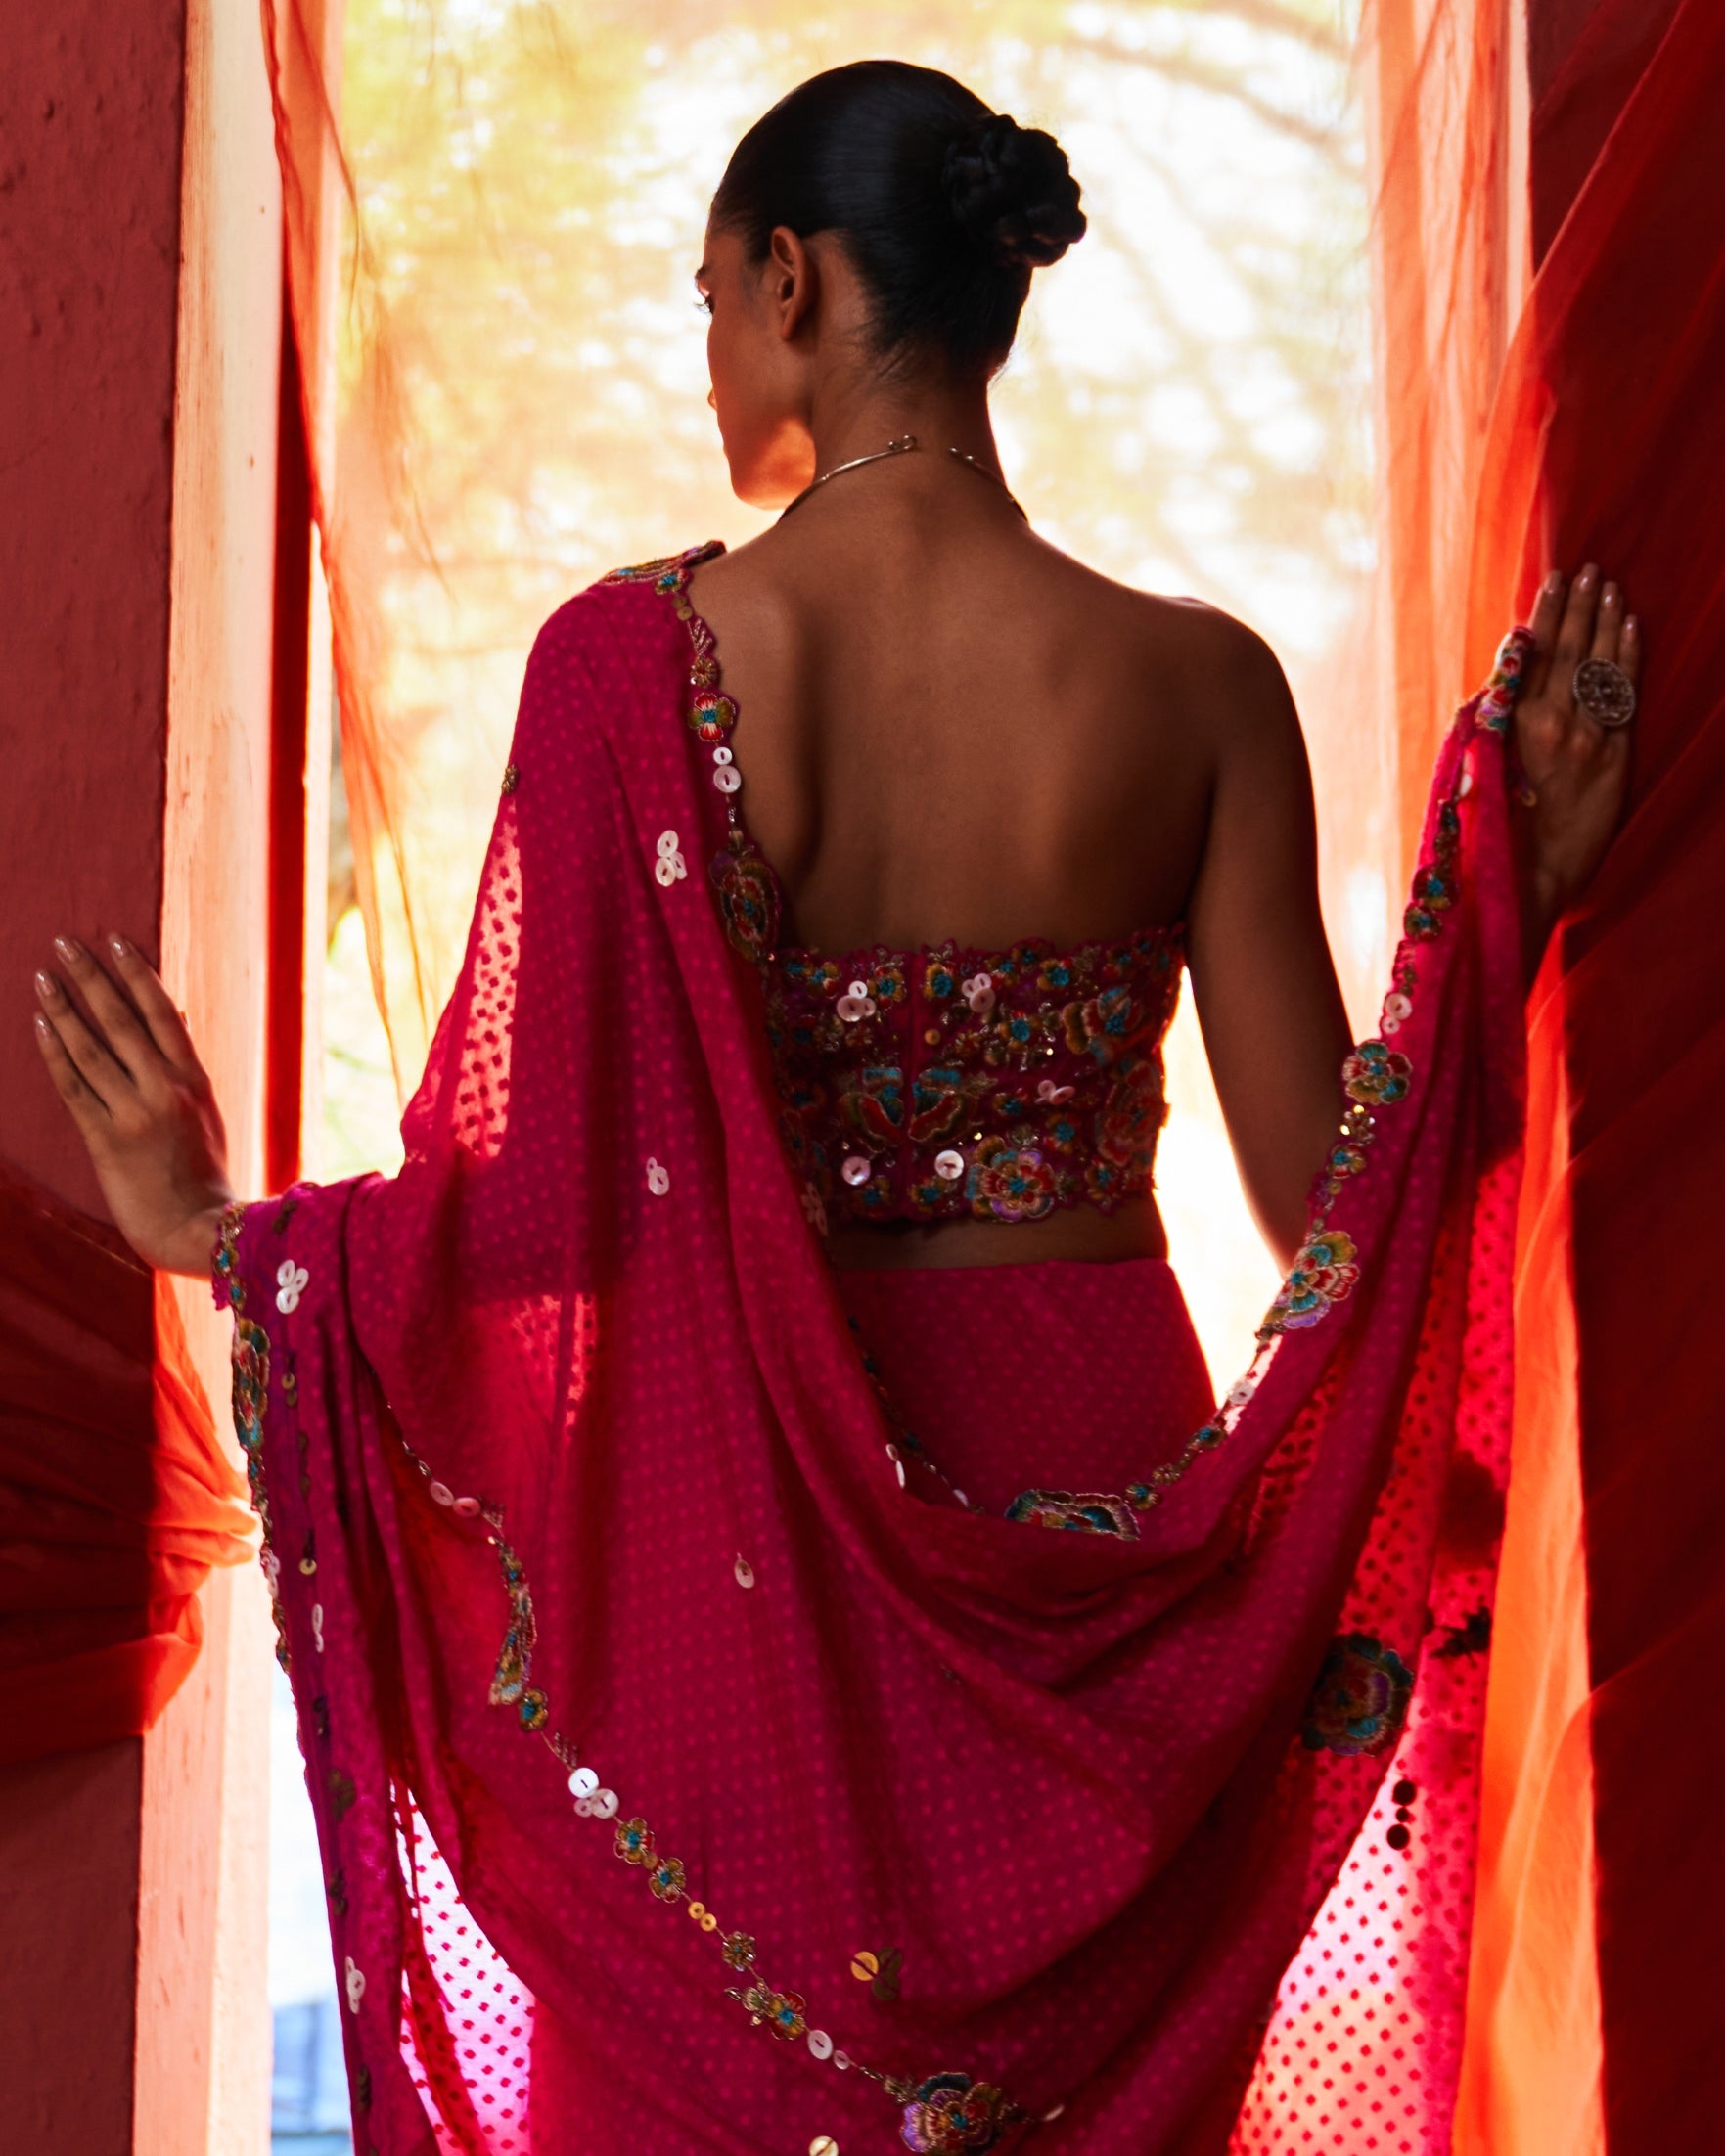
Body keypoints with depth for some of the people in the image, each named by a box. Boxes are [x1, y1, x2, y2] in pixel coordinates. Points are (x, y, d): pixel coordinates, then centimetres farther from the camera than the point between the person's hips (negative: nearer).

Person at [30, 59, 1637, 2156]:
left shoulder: (631, 660, -11)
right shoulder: (1194, 683, -7)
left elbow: (567, 1207, -12)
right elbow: (1324, 1198, -5)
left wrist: (205, 1228, 3)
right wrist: (1511, 901, 6)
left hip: (737, 1529, -1)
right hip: (1091, 1494, 1)